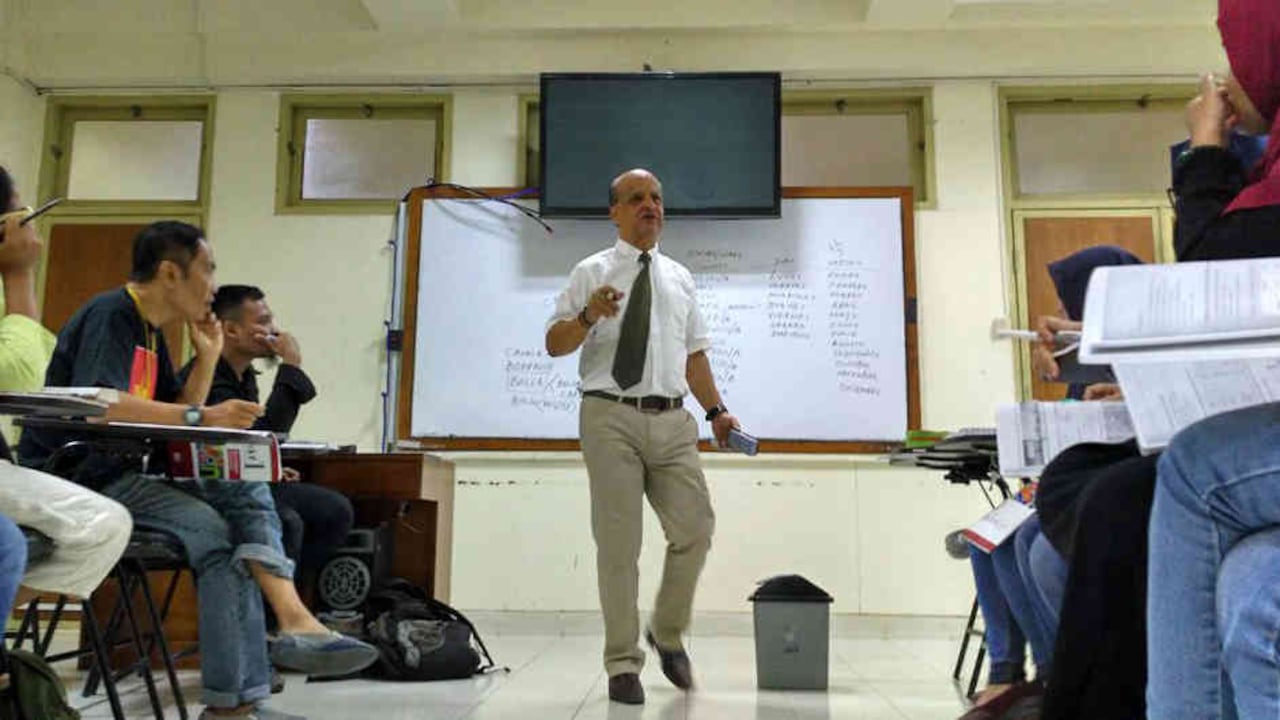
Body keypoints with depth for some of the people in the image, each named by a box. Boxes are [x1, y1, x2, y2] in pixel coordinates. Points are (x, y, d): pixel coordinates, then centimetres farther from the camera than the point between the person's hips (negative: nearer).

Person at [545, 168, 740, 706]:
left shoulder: (680, 278, 17)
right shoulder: (592, 273, 4)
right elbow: (555, 344, -1)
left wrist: (716, 409, 9)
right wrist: (588, 315, -20)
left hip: (672, 420, 4)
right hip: (612, 418, -4)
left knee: (695, 529, -3)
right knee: (619, 543, -1)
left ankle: (668, 633, 22)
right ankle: (623, 663, 11)